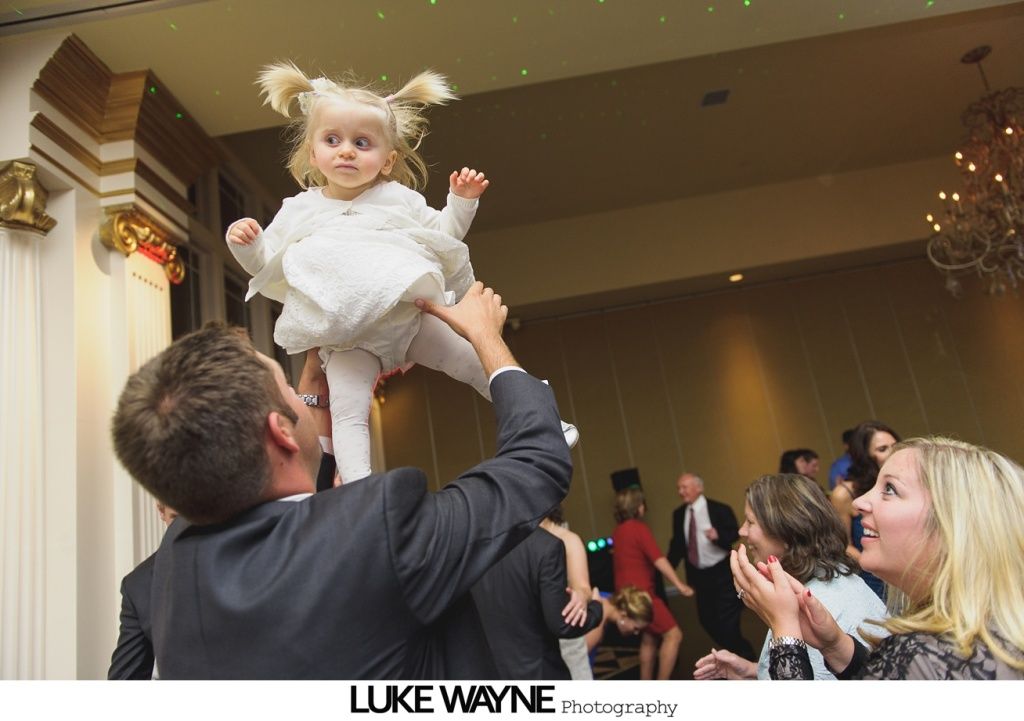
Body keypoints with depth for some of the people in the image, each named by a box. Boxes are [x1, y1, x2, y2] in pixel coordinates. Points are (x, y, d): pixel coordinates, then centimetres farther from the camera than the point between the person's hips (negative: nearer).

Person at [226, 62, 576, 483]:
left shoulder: (399, 198, 7)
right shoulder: (299, 211, 6)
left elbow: (442, 235, 15)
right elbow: (267, 265, 11)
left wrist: (461, 202, 1)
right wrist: (245, 244, -9)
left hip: (411, 314, 1)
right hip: (346, 339, 0)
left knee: (475, 361, 4)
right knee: (348, 413, -16)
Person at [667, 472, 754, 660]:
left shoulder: (719, 509, -13)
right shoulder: (679, 514, 0)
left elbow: (735, 533, -11)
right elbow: (677, 544, 5)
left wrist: (718, 535, -31)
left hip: (722, 572, -5)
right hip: (698, 574, 6)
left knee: (727, 620, -2)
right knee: (706, 619, 14)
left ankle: (746, 659, 22)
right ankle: (737, 653, 37)